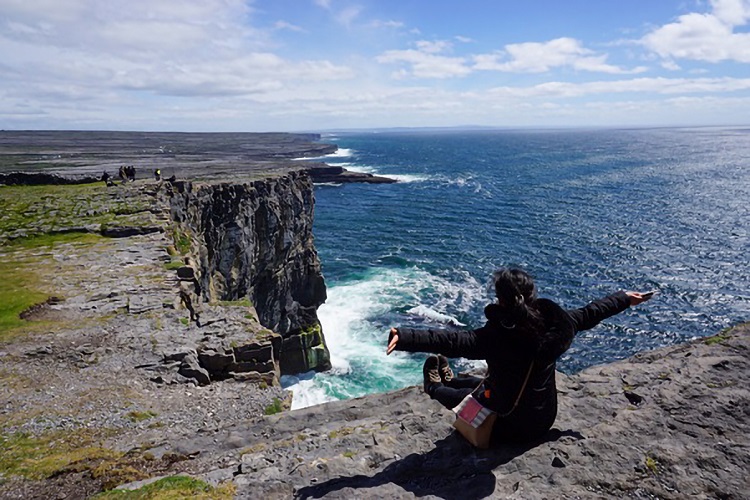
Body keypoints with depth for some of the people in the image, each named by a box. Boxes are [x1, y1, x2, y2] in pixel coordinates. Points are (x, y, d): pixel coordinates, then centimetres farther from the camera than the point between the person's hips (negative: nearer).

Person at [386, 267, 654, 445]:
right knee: (484, 383, 31)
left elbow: (450, 340, -40)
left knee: (461, 396, 23)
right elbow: (589, 314, 1)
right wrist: (625, 298, 18)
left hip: (506, 427, -6)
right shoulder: (555, 323, -15)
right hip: (545, 420, 6)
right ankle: (450, 381, 58)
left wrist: (403, 337, -45)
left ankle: (435, 389, 54)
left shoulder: (496, 337, -32)